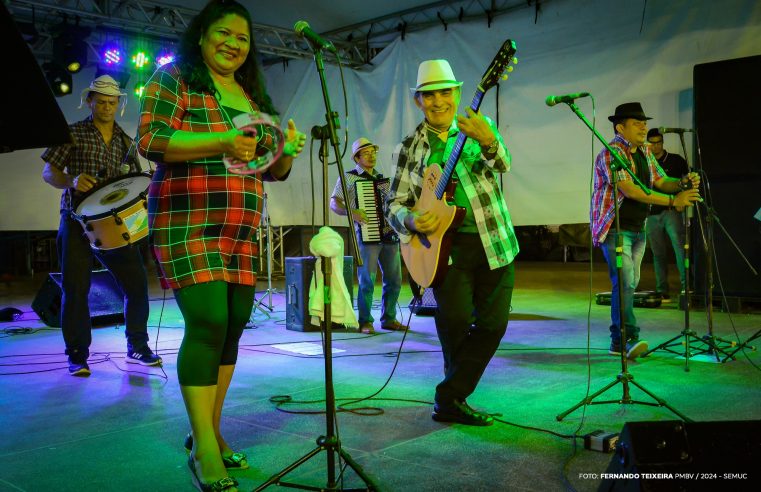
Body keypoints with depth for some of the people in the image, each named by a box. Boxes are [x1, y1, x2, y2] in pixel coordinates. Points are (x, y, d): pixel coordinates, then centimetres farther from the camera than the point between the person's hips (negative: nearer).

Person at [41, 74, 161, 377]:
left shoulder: (126, 142, 13)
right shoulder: (72, 133, 4)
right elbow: (48, 173, 0)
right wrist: (72, 181, -20)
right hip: (77, 221, -3)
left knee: (137, 283, 0)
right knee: (75, 290, -2)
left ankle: (137, 347, 17)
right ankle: (77, 355, 11)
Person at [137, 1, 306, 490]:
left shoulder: (254, 96, 19)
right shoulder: (174, 78, 3)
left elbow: (272, 171, 19)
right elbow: (150, 140, -11)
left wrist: (287, 152, -5)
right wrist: (221, 143, -21)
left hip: (242, 230, 6)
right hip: (187, 225, -6)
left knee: (233, 326, 5)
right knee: (208, 322, -15)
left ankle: (210, 432, 18)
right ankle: (204, 451, -7)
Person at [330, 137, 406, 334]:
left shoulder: (382, 178, 20)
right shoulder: (348, 178, 2)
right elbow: (333, 203, -5)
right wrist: (351, 212, -21)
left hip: (390, 235, 6)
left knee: (394, 280, 6)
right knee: (367, 281, -7)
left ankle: (389, 319, 18)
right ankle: (365, 322, 4)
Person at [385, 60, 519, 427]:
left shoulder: (479, 127, 4)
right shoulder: (410, 147, 7)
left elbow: (502, 164, -15)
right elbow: (394, 203, 8)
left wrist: (488, 142, -39)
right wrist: (411, 221, -16)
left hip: (493, 241, 1)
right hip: (446, 244, -1)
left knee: (493, 322, -2)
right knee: (455, 316, -18)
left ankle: (450, 398, 11)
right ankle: (458, 384, 12)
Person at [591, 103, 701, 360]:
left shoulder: (645, 152, 13)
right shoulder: (611, 153, -15)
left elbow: (661, 182, 8)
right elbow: (630, 190, -25)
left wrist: (683, 183, -14)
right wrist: (672, 201, -27)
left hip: (637, 228, 9)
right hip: (615, 227, -8)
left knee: (630, 283, 9)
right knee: (625, 282, -17)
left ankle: (619, 342, 15)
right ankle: (628, 338, -19)